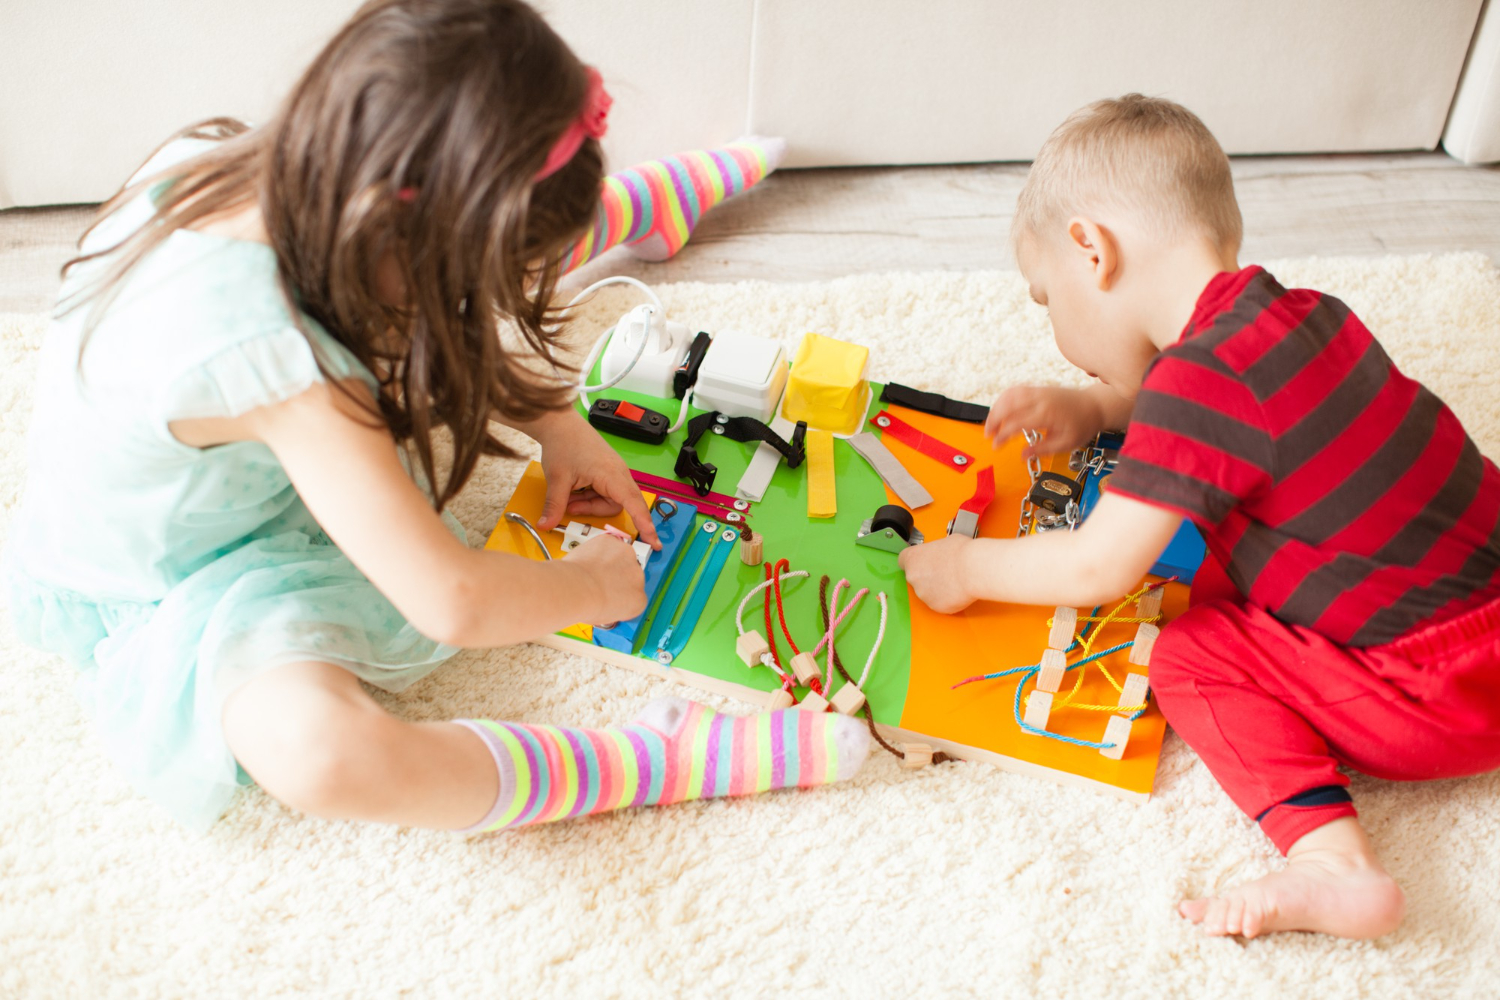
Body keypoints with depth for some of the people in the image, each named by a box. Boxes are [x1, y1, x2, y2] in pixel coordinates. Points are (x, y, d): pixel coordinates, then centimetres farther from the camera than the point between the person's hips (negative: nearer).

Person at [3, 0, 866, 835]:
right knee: (318, 750, -42)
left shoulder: (236, 166, -20)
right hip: (164, 607, -8)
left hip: (269, 475, 8)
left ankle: (659, 203, 35)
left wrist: (556, 421, -3)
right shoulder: (269, 356, -43)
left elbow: (446, 307, 0)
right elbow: (453, 605, -38)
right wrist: (593, 587, -20)